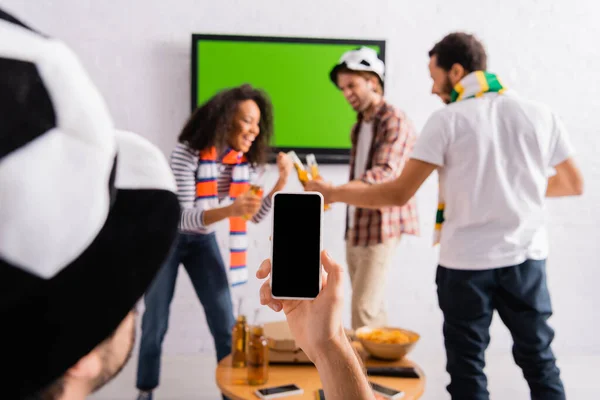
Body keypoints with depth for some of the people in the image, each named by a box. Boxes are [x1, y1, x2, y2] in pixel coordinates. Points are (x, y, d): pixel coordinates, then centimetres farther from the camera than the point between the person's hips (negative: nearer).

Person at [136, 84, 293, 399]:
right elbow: (180, 216, -32)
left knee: (225, 322, -1)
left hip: (203, 241, 4)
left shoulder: (242, 159, -11)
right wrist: (228, 211, -48)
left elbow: (255, 215, -5)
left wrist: (282, 180, -19)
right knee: (156, 322, 5)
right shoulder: (187, 153, -27)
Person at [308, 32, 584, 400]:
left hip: (467, 261, -3)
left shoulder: (448, 120, -9)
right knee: (539, 360, 17)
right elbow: (574, 184, 12)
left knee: (468, 369, 8)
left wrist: (332, 193, -1)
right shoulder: (540, 114, 2)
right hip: (527, 257, 4)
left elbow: (399, 193, -11)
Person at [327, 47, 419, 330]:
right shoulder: (359, 126, 17)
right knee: (372, 307, 12)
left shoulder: (395, 122, -11)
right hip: (355, 227, 8)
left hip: (380, 227, -8)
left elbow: (385, 174, -25)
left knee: (364, 308, -10)